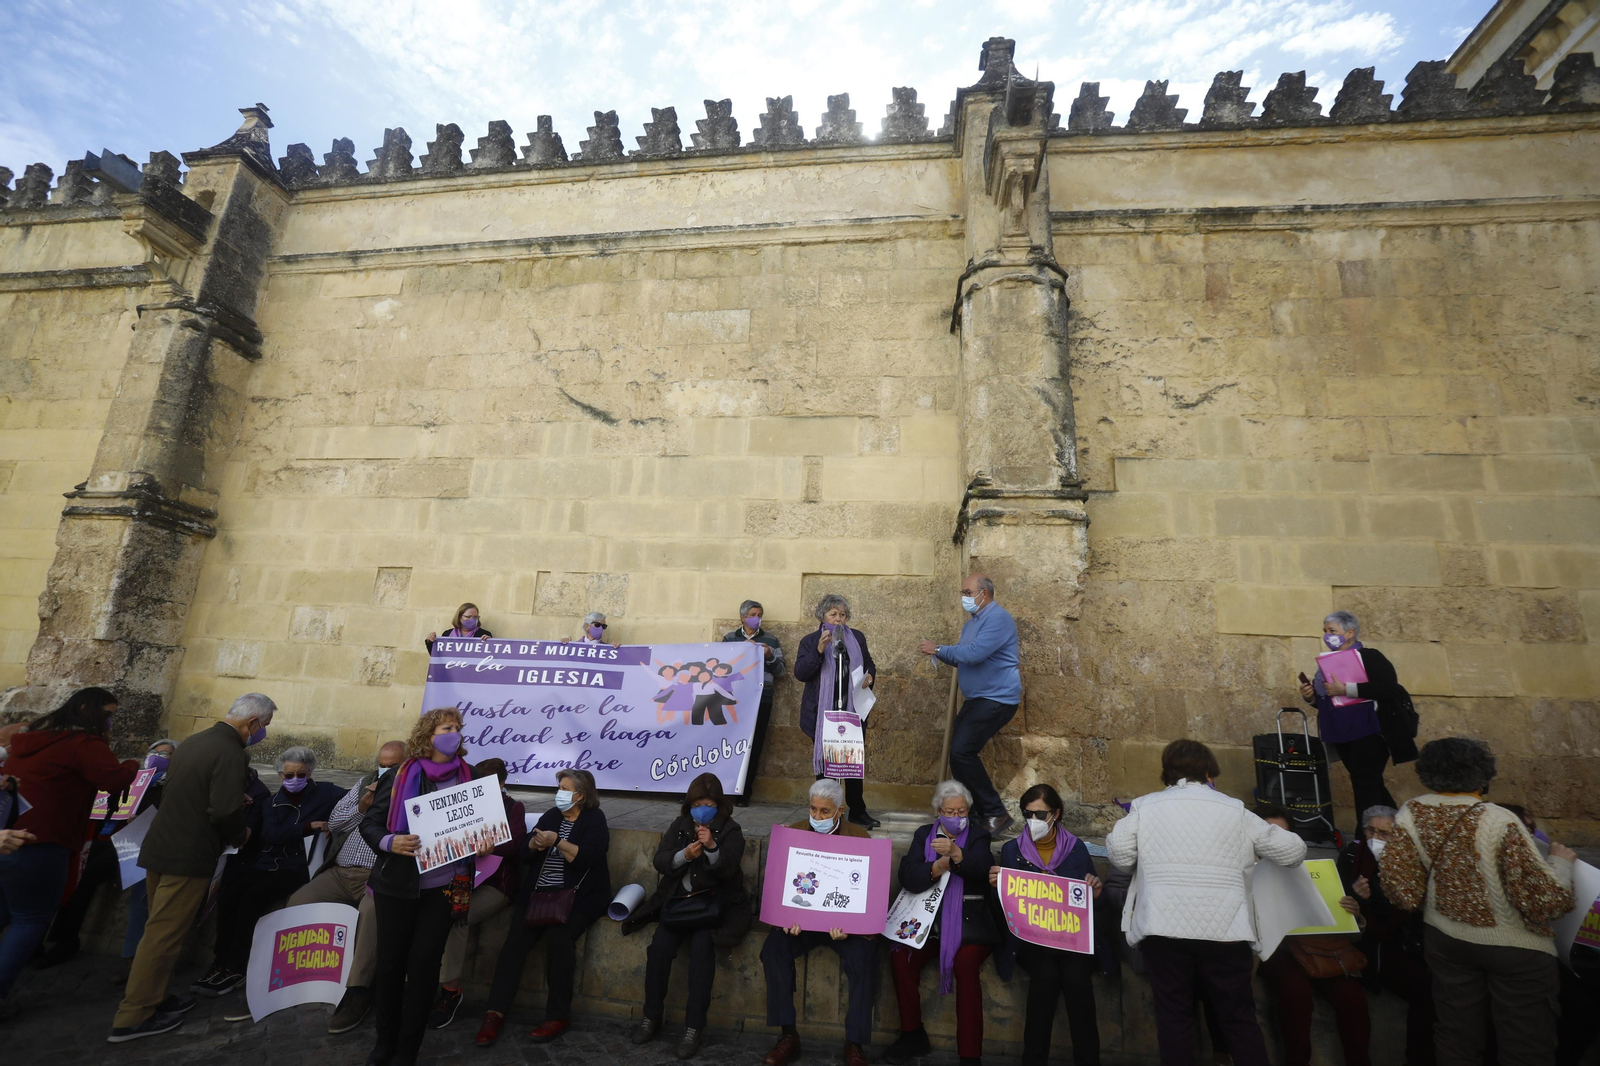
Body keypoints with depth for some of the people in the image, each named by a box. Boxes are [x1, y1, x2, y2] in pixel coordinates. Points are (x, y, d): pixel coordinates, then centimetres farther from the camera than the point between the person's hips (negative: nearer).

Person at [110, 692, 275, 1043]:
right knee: (164, 935, 2)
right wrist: (239, 836, -6)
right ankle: (133, 1018, 12)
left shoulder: (193, 741, 8)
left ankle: (152, 996, 31)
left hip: (160, 847, 9)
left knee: (161, 930, 21)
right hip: (188, 856, -9)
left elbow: (170, 794, 17)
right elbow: (225, 813, -27)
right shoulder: (231, 753, -22)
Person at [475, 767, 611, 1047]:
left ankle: (558, 1015, -14)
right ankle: (496, 1012, -12)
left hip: (578, 897, -5)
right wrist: (535, 843, -11)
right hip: (538, 893, 5)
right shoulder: (551, 815, 16)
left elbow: (587, 859, -14)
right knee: (515, 939, -18)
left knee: (558, 936, -28)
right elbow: (527, 854, 11)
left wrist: (557, 842, -20)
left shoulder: (594, 819, 0)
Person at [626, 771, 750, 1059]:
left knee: (701, 946, -27)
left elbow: (728, 869, -13)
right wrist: (684, 855, -18)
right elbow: (660, 860, 1)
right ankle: (652, 1017, 2)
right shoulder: (679, 825, 9)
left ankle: (694, 1027, -15)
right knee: (660, 945, -19)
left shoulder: (730, 830, -1)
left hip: (714, 902, -3)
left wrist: (712, 848, -30)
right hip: (678, 900, 3)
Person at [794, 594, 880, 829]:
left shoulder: (857, 638, 10)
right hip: (822, 713, -2)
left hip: (853, 711, 3)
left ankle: (858, 811, 19)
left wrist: (869, 675, -2)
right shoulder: (810, 641, 1)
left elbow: (869, 664, 21)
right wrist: (819, 649, -21)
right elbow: (800, 673, -9)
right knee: (825, 763, 5)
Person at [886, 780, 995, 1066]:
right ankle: (913, 1035, 3)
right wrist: (938, 867, -22)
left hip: (968, 919, -2)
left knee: (964, 964, -28)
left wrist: (956, 854, -39)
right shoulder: (923, 835, 9)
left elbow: (982, 867, -19)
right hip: (928, 916, 3)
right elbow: (907, 877, -5)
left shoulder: (977, 836, 4)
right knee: (900, 956, -18)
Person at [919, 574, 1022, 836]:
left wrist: (939, 649, -16)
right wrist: (941, 653, 0)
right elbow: (962, 659, 20)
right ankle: (976, 814, 20)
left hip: (997, 700, -10)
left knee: (962, 752, -17)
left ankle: (995, 814, -7)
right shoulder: (972, 622, 16)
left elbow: (975, 653, -27)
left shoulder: (998, 618, -15)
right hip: (976, 699, 10)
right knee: (960, 753, 9)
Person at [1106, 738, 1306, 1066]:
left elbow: (1120, 853, 0)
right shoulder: (1234, 809, 8)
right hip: (1224, 927, 1)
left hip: (1163, 926, -1)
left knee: (1173, 1013, 10)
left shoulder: (1144, 805, 6)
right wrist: (1278, 833, 35)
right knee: (1239, 1016, 14)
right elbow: (1292, 851, 13)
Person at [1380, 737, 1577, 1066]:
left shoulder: (1410, 813, -13)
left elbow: (1400, 886, -10)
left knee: (1456, 1033, 17)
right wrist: (1561, 861, -3)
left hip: (1445, 939, 3)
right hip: (1513, 946, -3)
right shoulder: (1500, 821, -24)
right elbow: (1547, 901, -22)